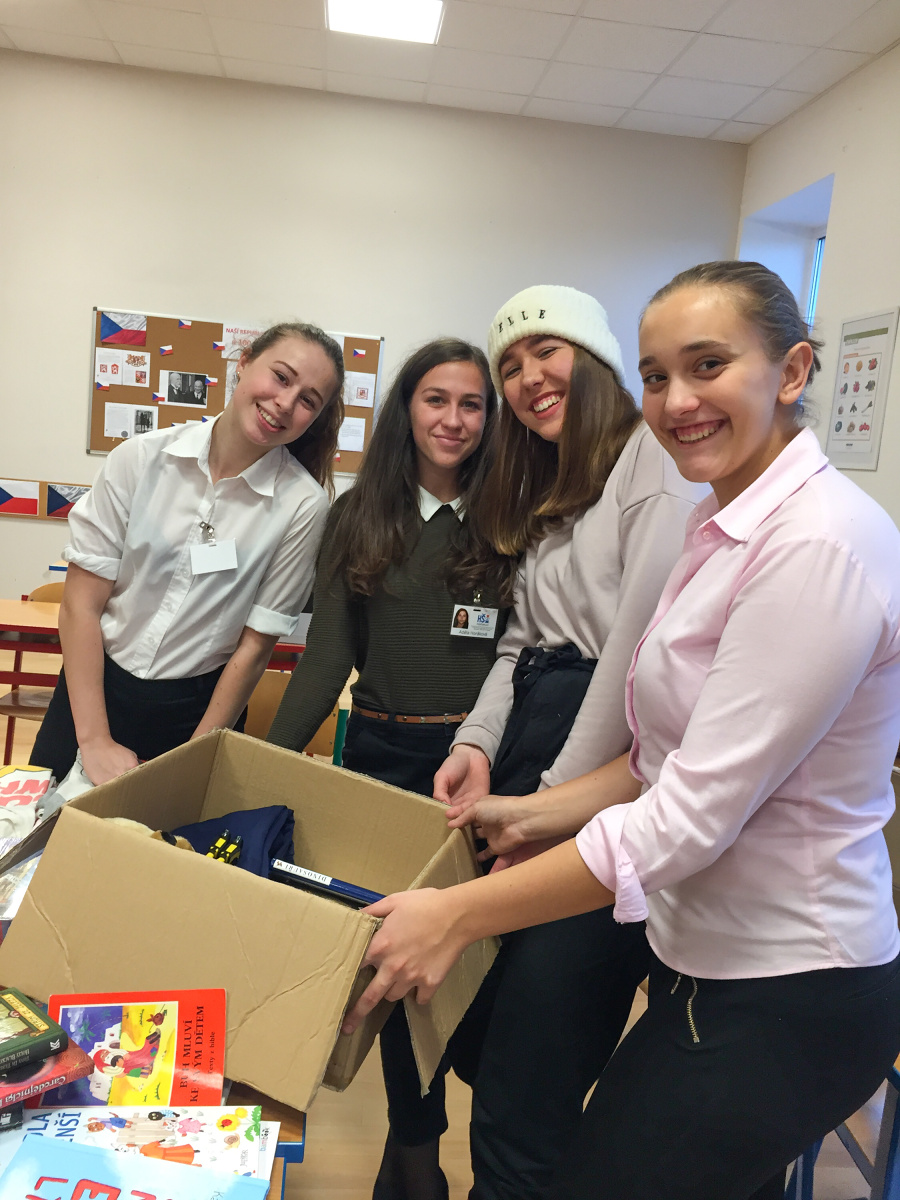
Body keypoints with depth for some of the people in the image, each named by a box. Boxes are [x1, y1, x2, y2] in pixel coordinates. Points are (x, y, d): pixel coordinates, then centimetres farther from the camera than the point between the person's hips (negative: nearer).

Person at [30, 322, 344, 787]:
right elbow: (81, 602, -9)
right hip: (92, 685, 2)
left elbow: (255, 645, -9)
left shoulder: (302, 505, -14)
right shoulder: (141, 459, -10)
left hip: (197, 709, -1)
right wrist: (96, 740, -12)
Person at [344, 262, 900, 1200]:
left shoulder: (819, 547, -23)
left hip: (784, 1003, -8)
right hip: (715, 962, 8)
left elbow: (691, 817, -26)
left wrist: (459, 914, -21)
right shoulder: (724, 525, 6)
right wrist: (539, 813, 3)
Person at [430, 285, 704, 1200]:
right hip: (531, 743, 8)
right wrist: (479, 742, 1)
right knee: (492, 1012, 15)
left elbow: (641, 642, -16)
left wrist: (560, 798, -13)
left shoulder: (656, 462, -7)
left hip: (605, 771, -8)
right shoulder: (540, 491, 21)